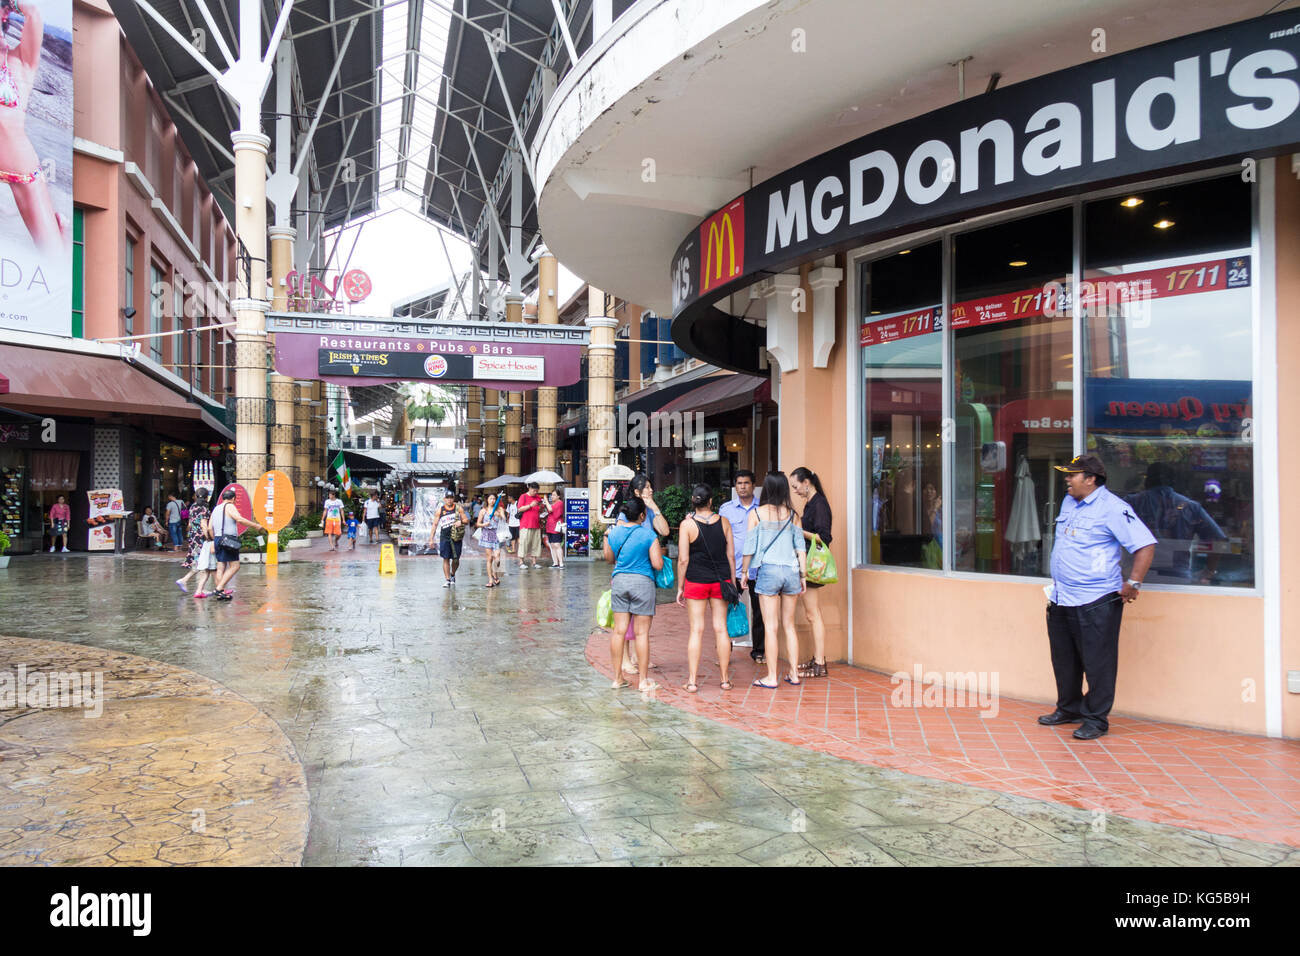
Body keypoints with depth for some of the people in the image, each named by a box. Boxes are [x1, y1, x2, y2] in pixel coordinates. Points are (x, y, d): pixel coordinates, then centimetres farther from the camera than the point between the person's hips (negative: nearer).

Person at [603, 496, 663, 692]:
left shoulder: (614, 532, 4)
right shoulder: (649, 535, -9)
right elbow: (658, 565, -11)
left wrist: (605, 537, 32)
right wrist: (658, 553, 10)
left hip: (619, 581, 4)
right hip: (642, 582, -4)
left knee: (619, 630, 8)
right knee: (642, 632, 2)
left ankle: (617, 678, 14)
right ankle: (643, 680, 7)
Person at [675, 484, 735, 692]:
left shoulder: (687, 524, -7)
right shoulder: (723, 522, 1)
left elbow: (683, 559, -8)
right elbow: (731, 556, 5)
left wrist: (680, 587, 1)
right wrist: (733, 584, 14)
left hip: (696, 581, -2)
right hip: (721, 581, 2)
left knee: (696, 630, 2)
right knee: (721, 628, 7)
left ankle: (693, 681, 3)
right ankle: (725, 679, 14)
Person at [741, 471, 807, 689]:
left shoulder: (757, 513, -3)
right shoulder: (792, 514, 4)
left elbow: (750, 546, -1)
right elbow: (800, 546, 5)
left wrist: (744, 572, 10)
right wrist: (804, 575, 11)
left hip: (768, 571, -3)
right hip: (791, 571, 3)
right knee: (789, 625, 12)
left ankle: (772, 677, 4)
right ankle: (794, 674, 16)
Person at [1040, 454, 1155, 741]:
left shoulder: (1113, 508, -13)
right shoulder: (1069, 503, 13)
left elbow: (1145, 545, -17)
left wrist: (1133, 583, -19)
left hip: (1096, 602, -8)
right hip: (1060, 599, 8)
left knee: (1097, 663, 0)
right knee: (1064, 660, 17)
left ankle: (1096, 719, 12)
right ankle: (1069, 709, 33)